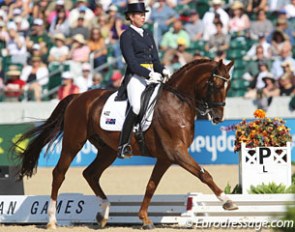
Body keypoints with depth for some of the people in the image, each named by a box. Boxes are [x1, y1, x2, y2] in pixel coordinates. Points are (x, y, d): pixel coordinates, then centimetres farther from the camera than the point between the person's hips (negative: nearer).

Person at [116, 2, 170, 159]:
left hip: (152, 75, 8)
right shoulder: (126, 36, -1)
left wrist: (163, 70, -2)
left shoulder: (148, 35, 20)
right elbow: (132, 63, -10)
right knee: (137, 106, -29)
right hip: (135, 77, -8)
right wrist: (149, 74, -20)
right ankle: (123, 146, -25)